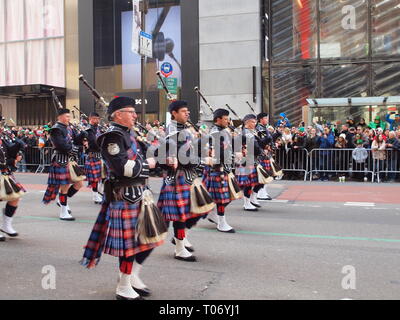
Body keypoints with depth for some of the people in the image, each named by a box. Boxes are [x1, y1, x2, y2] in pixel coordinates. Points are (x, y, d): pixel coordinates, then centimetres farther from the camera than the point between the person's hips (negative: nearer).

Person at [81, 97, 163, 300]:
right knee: (129, 241, 0)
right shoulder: (112, 137, -15)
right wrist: (147, 164, -10)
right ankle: (124, 289, 17)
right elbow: (123, 168, -25)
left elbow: (135, 160, 18)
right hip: (124, 197, -10)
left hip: (137, 194, 10)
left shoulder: (127, 134, 15)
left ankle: (133, 276, 30)